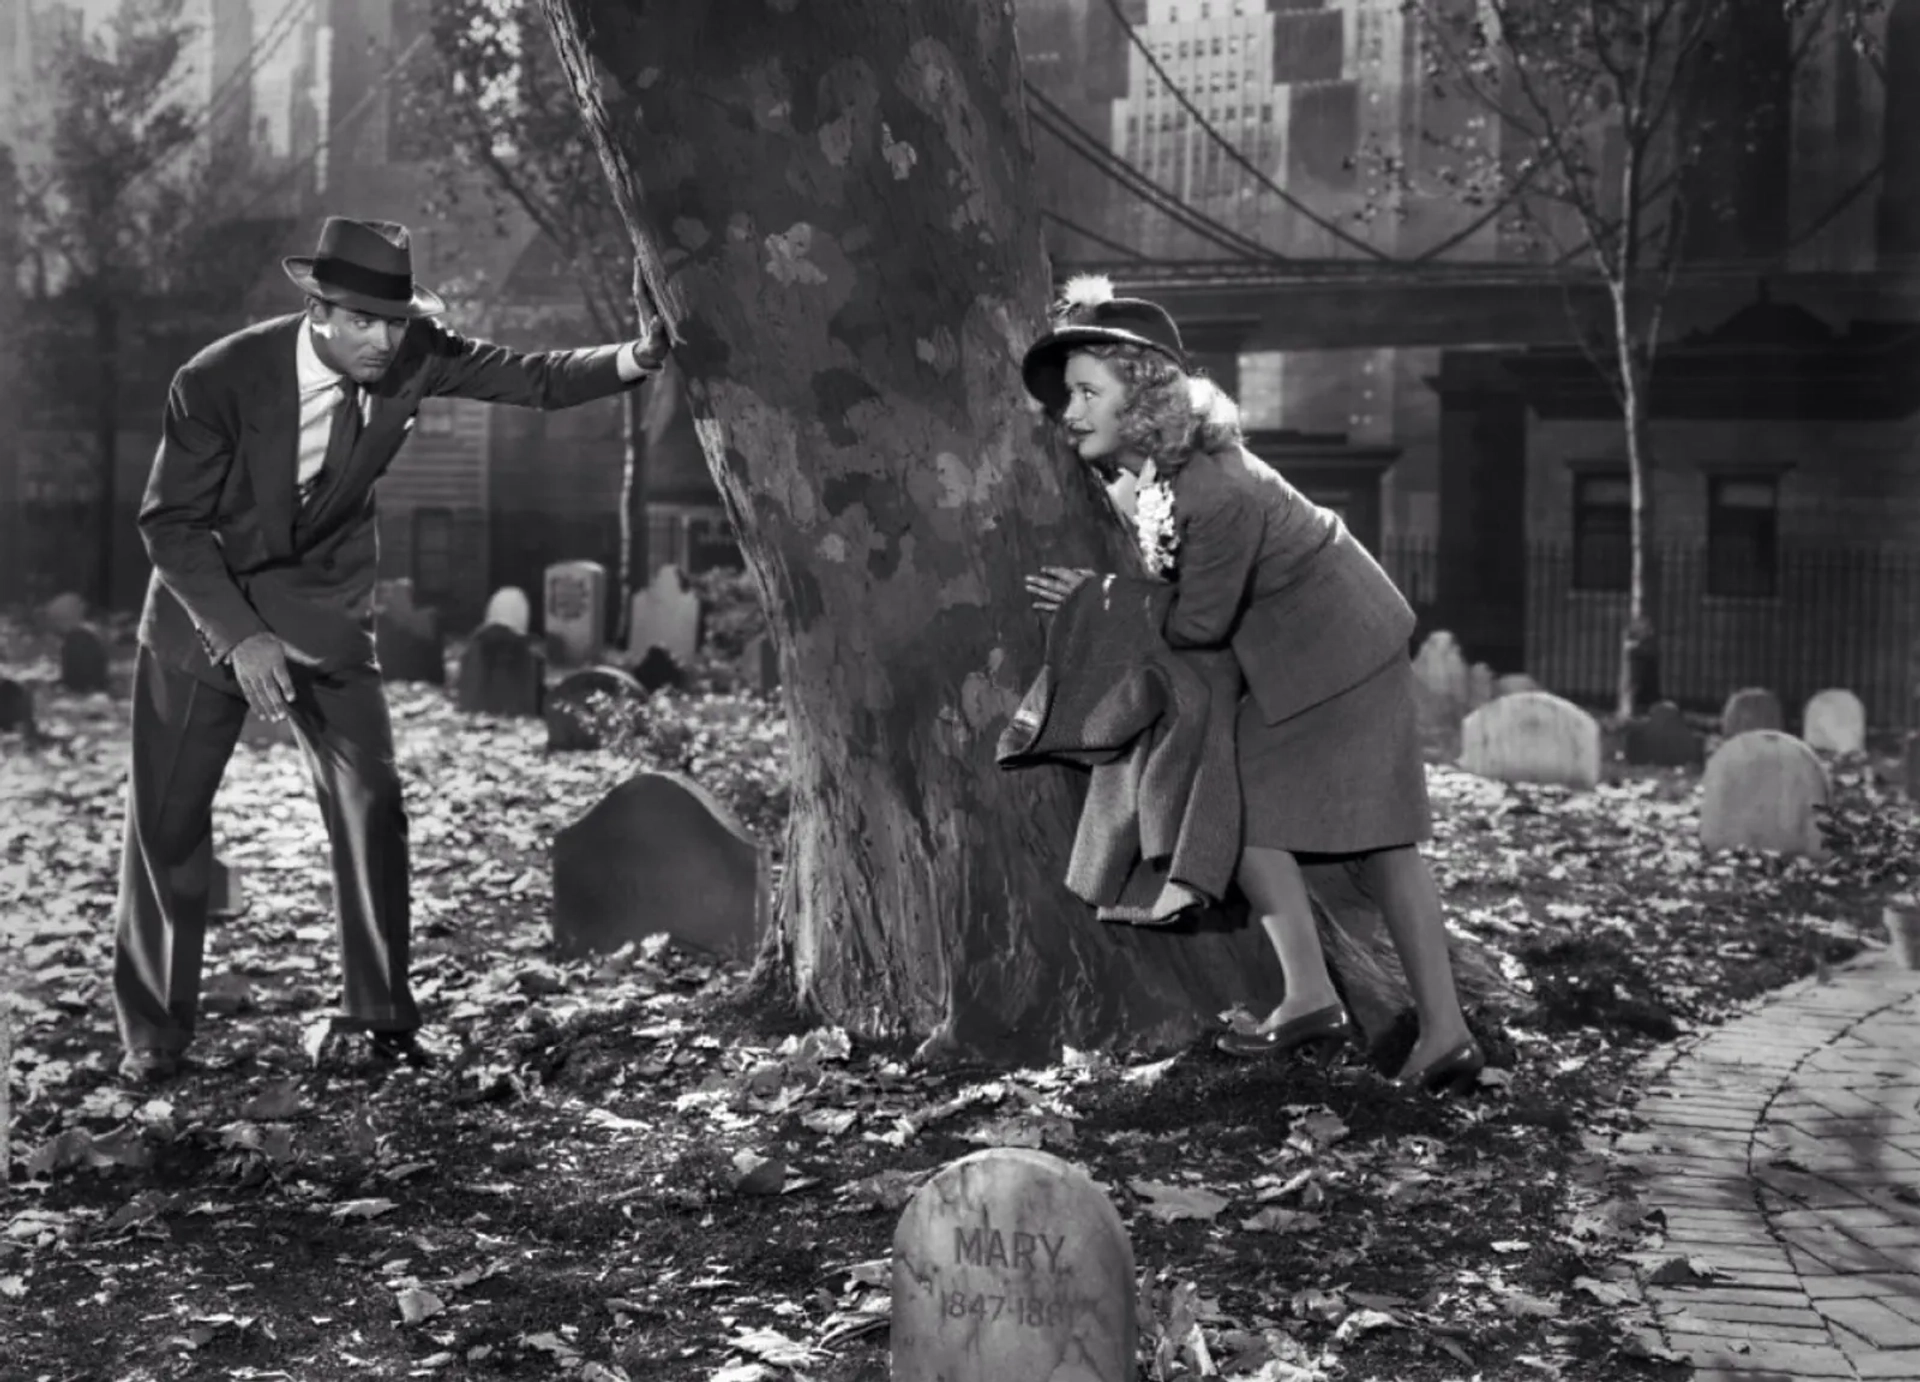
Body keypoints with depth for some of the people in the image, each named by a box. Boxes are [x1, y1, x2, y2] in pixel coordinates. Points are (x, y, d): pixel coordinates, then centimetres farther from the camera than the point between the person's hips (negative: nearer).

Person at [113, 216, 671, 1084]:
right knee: (167, 817, 0)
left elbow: (536, 379, -10)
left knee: (370, 804, -6)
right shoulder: (218, 381, -25)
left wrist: (636, 359, -28)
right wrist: (240, 637, -27)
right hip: (204, 600, -2)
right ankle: (153, 1033, 14)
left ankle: (378, 1013, 7)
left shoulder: (413, 354, -16)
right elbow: (170, 522, -18)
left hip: (323, 605, 3)